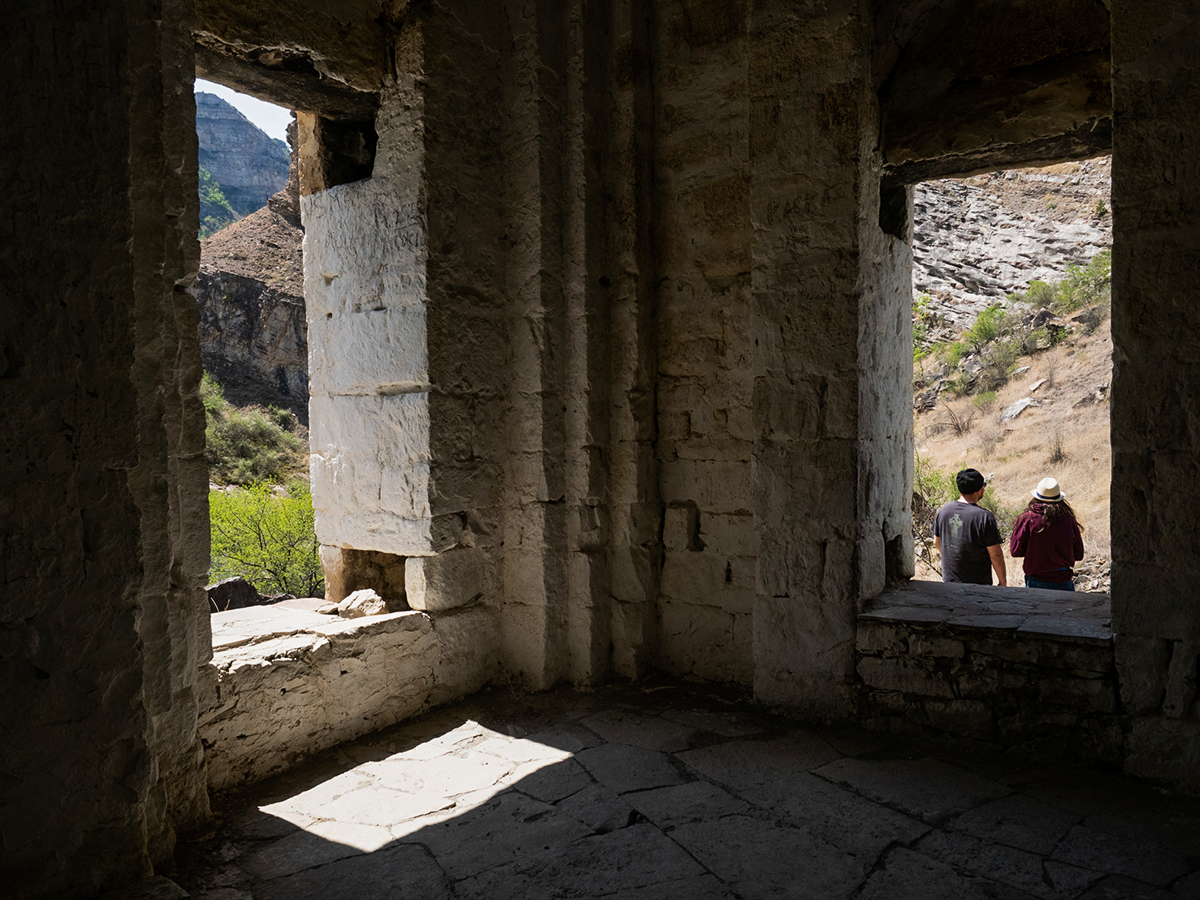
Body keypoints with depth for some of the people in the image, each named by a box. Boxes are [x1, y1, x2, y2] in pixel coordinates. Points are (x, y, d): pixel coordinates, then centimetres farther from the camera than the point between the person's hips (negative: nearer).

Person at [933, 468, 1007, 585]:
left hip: (949, 580, 5)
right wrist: (1003, 583, -2)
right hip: (977, 583, -5)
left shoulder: (943, 511, -1)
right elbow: (996, 555, -14)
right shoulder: (984, 517, -18)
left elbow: (937, 542, 12)